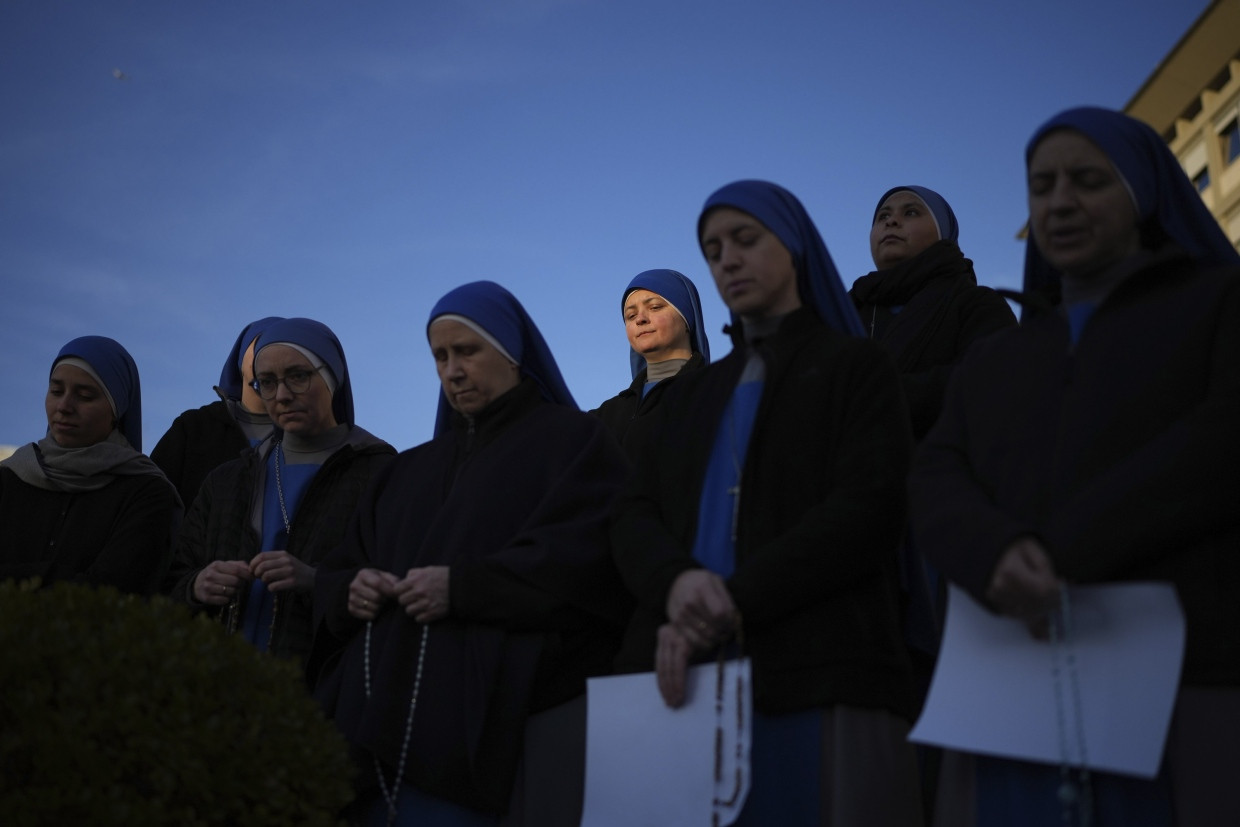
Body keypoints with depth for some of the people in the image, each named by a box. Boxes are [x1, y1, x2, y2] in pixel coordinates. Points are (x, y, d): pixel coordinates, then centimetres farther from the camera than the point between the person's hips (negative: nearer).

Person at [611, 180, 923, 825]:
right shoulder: (690, 396, 25)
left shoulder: (857, 367, 11)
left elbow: (866, 508, -5)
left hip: (815, 676, -4)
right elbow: (633, 516, 11)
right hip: (683, 680, 4)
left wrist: (734, 602, -15)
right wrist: (676, 580, -13)